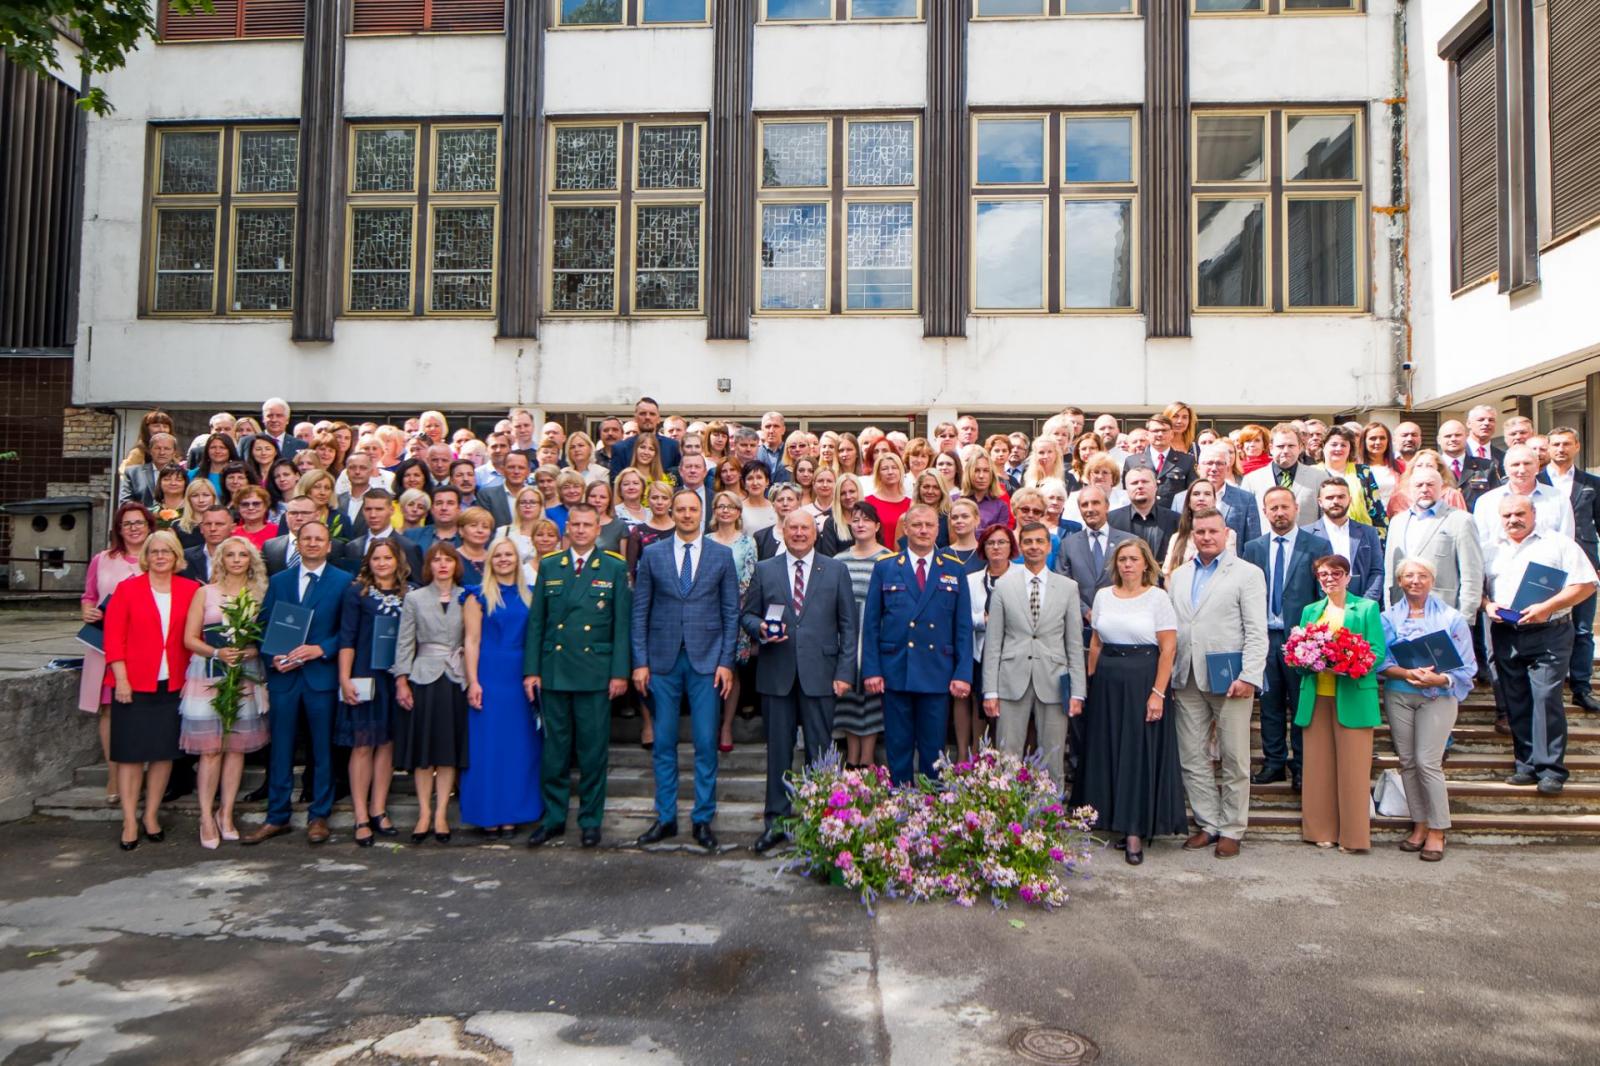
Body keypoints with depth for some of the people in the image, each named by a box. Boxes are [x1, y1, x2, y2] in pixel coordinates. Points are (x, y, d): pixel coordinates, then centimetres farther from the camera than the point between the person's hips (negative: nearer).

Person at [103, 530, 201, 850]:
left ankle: (151, 815, 21)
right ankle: (129, 823, 10)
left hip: (174, 685, 2)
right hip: (134, 684, -2)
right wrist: (121, 679, -10)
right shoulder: (127, 589, 0)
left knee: (164, 752, 8)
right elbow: (113, 637, -3)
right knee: (130, 753, 2)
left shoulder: (191, 590, 4)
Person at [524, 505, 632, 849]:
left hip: (595, 672, -2)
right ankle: (553, 817, 20)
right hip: (553, 670, 2)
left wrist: (620, 672, -5)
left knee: (593, 749, 4)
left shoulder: (615, 568, 3)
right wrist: (531, 670, 2)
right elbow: (536, 621, 8)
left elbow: (622, 624, 0)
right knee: (554, 747, 8)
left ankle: (591, 820, 16)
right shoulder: (548, 566, 9)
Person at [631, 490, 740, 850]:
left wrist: (726, 661, -3)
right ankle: (666, 818, 19)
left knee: (706, 743, 2)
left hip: (706, 659, -1)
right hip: (663, 659, 1)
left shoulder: (721, 555, 4)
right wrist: (640, 661, -1)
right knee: (664, 743, 7)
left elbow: (731, 611, 4)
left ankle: (703, 820, 13)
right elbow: (640, 611, 5)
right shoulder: (652, 555, 5)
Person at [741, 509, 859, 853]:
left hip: (819, 673, -1)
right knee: (778, 750, 7)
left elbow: (848, 625, 4)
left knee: (820, 751, 4)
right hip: (776, 673, 1)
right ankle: (776, 821, 18)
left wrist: (845, 671, -3)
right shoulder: (764, 570, 9)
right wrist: (760, 629, -12)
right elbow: (746, 613, 11)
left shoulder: (836, 571, 6)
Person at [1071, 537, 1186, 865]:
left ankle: (1135, 831, 4)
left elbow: (1168, 648, -8)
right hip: (1106, 682, 4)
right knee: (1106, 751, 8)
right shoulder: (1103, 596, 8)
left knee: (1140, 753, -1)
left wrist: (1158, 693, -15)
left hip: (1143, 682, -4)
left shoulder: (1158, 598, -4)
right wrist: (1090, 684, 5)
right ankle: (1112, 820, 21)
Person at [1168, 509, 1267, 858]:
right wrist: (1168, 675, 7)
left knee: (1234, 761, 4)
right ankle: (1208, 825, 19)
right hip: (1187, 681, 4)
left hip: (1229, 681, -4)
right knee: (1192, 760, 7)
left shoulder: (1248, 574, 1)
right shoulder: (1178, 576, 15)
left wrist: (1249, 677, -15)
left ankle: (1231, 830, 15)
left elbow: (1256, 632, -5)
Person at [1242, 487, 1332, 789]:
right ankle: (1274, 762, 19)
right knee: (1270, 703, 9)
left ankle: (1301, 765, 16)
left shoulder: (1318, 546, 0)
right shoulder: (1253, 548, 8)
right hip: (1264, 636, 3)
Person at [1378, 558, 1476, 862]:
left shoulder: (1450, 617, -1)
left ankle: (1437, 832, 4)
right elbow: (1380, 661, 0)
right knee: (1408, 762, 6)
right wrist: (1406, 673, -18)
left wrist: (1439, 679, -20)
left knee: (1428, 762, -8)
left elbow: (1465, 665, -2)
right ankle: (1419, 825, 18)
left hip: (1437, 697, -3)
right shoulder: (1389, 618, 6)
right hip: (1398, 696, 3)